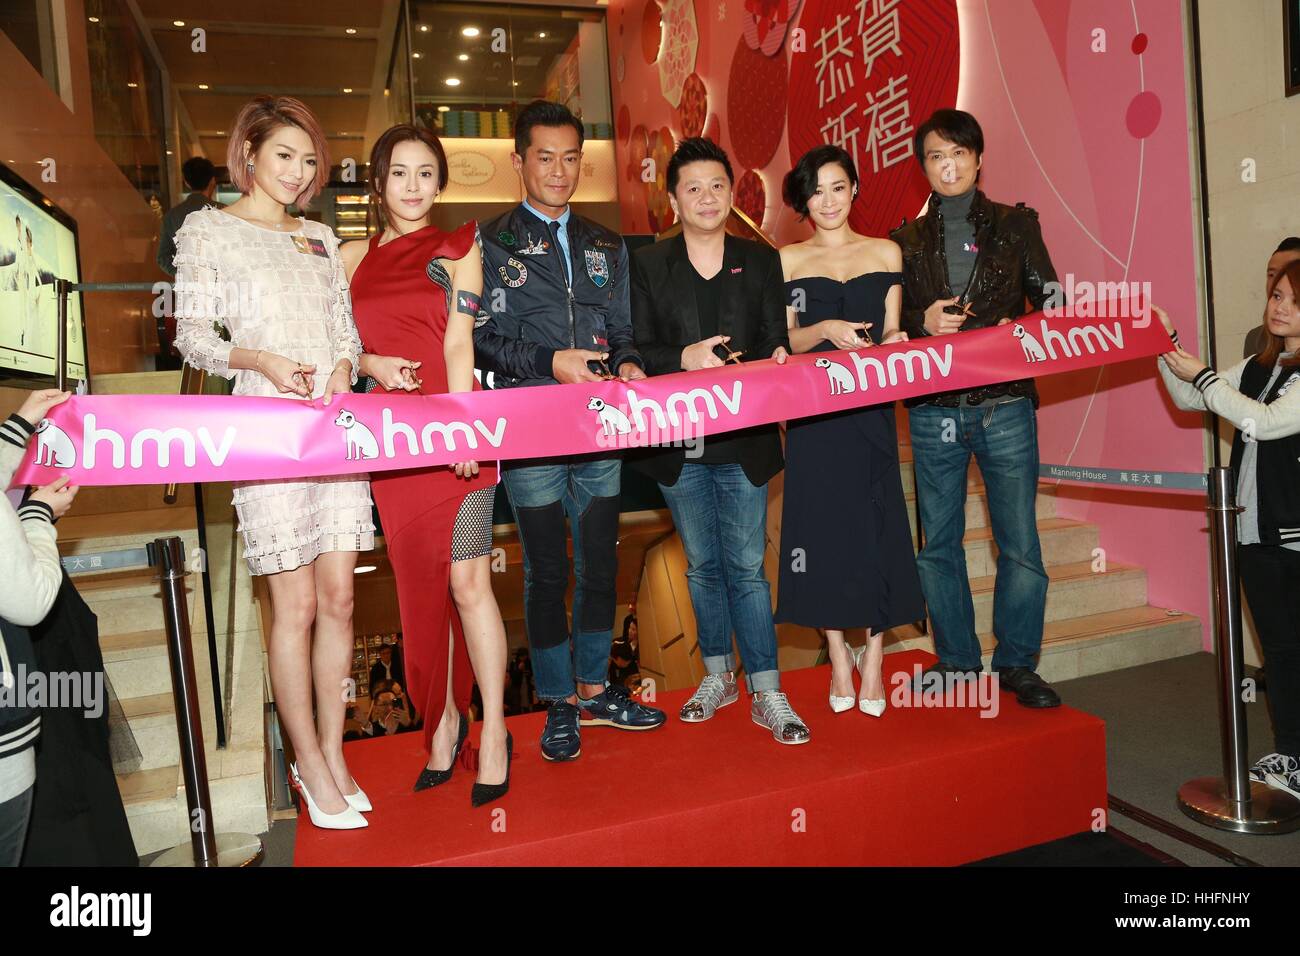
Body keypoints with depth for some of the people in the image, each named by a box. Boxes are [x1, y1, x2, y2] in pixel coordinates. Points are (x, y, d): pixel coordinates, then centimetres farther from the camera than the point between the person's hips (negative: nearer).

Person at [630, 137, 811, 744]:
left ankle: (766, 693, 12)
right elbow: (637, 351, -2)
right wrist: (684, 359, -20)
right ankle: (718, 675, 30)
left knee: (746, 567, 1)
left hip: (743, 439, -1)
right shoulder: (647, 265, 4)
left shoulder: (761, 261, 7)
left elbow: (775, 344, 3)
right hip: (678, 441, 1)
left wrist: (775, 362, -19)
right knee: (702, 565, 13)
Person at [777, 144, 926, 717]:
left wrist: (891, 343, -13)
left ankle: (873, 659, 12)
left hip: (871, 411, 1)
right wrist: (825, 331, -16)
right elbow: (784, 340, 2)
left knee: (876, 528, 0)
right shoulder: (787, 260, 6)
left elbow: (890, 335, 9)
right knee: (822, 525, 0)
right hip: (812, 411, -1)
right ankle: (839, 658, 14)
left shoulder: (886, 253, 10)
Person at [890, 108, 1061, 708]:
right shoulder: (907, 240, 11)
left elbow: (1048, 300, 7)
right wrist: (924, 322, -10)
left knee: (1020, 541, -1)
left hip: (1005, 405, -1)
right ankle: (957, 660, 22)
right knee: (938, 542, 6)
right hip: (933, 411, 1)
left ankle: (1017, 664, 16)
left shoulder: (1015, 224, 10)